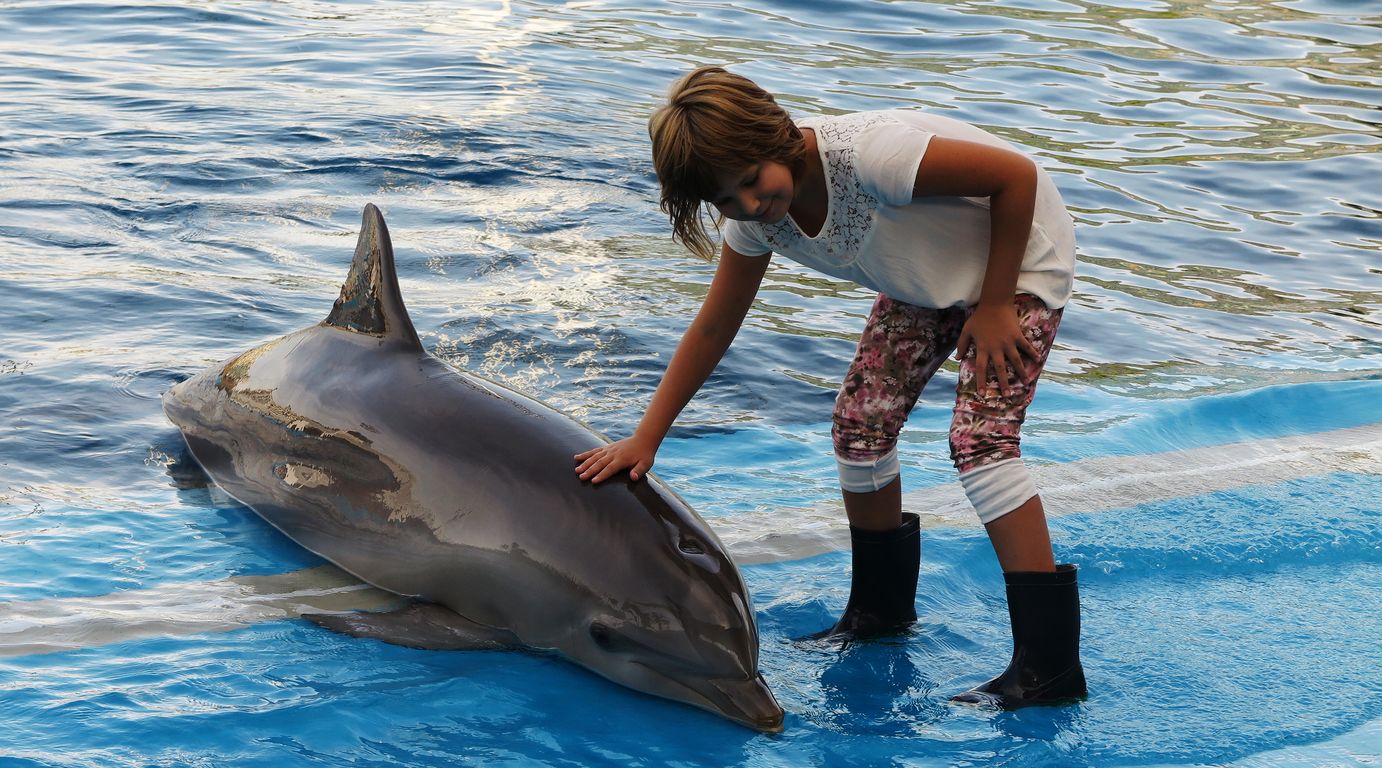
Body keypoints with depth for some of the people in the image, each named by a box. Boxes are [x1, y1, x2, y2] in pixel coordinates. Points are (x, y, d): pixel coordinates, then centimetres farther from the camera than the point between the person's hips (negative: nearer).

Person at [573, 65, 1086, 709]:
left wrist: (993, 305, -24)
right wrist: (645, 438, -2)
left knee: (980, 438, -20)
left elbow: (1017, 174, -30)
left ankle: (1049, 662, -18)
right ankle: (881, 606, 23)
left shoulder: (867, 153, -38)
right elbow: (713, 329, -2)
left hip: (1019, 257, -7)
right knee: (858, 423, 1)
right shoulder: (755, 219, -14)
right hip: (922, 281, 7)